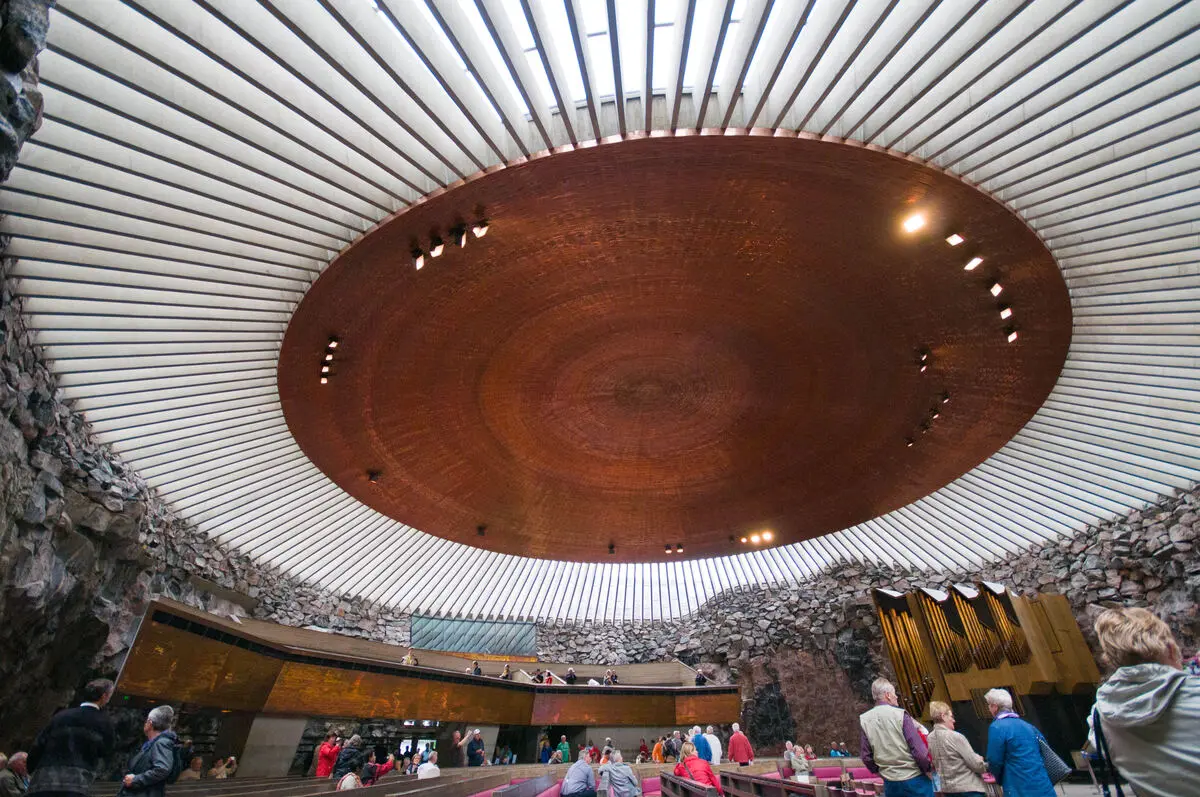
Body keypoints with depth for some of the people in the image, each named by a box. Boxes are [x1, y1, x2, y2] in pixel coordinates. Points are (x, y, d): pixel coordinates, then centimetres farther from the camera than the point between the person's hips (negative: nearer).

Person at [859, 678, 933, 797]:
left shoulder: (864, 720, -1)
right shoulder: (900, 714, -14)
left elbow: (865, 755, 2)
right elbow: (919, 749, -12)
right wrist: (928, 768, 7)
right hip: (914, 778, -4)